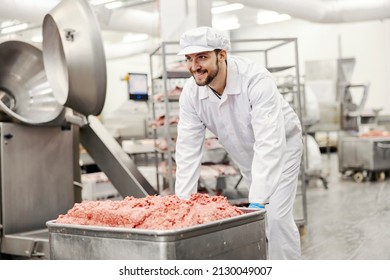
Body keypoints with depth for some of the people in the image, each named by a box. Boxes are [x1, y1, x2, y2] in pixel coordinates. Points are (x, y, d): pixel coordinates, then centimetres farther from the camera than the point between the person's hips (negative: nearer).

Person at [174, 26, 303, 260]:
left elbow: (269, 144, -42)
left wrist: (257, 201, -48)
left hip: (281, 145, -5)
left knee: (276, 215, -14)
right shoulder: (191, 93, -21)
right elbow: (188, 150, -19)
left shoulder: (256, 80, -36)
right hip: (245, 153, 5)